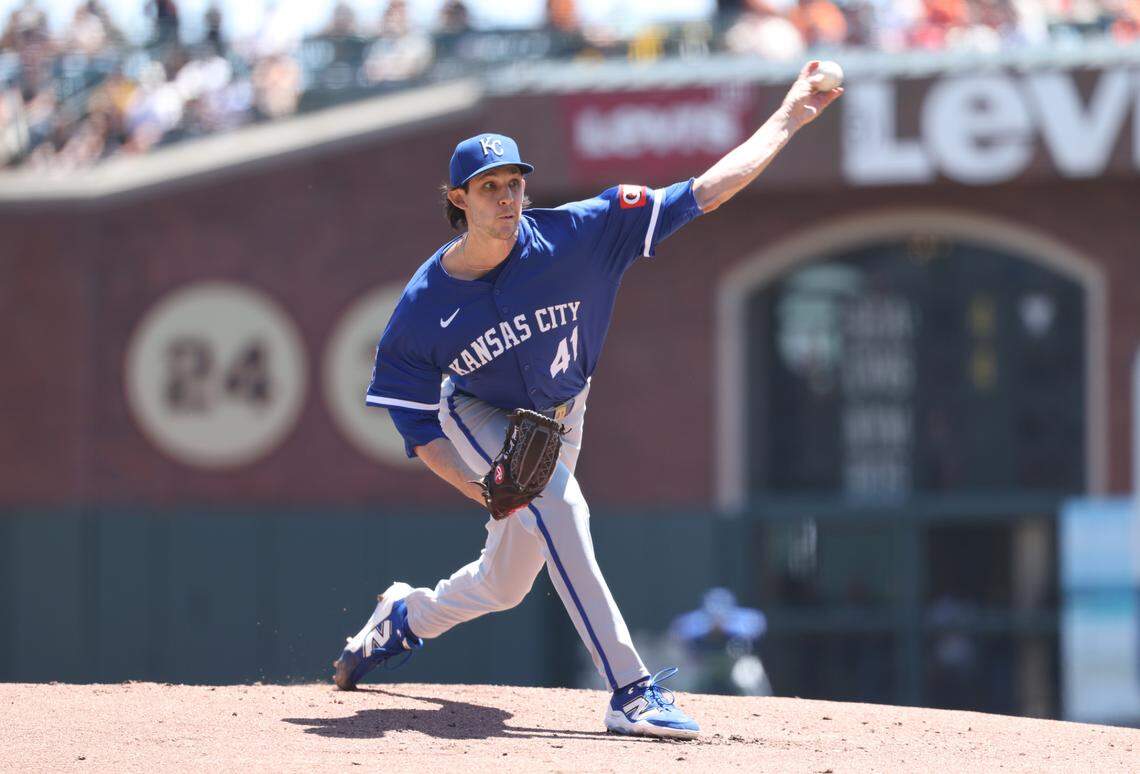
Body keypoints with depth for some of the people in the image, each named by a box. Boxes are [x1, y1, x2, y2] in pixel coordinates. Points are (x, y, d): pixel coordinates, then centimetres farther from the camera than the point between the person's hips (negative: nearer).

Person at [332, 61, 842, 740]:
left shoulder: (573, 237, -26)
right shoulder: (423, 308, -25)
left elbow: (705, 193, -26)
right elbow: (417, 422, -13)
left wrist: (789, 120, -30)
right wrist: (481, 488, -28)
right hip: (478, 419, -3)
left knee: (503, 586, 10)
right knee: (556, 499, -32)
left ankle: (404, 617, 46)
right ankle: (631, 692, -34)